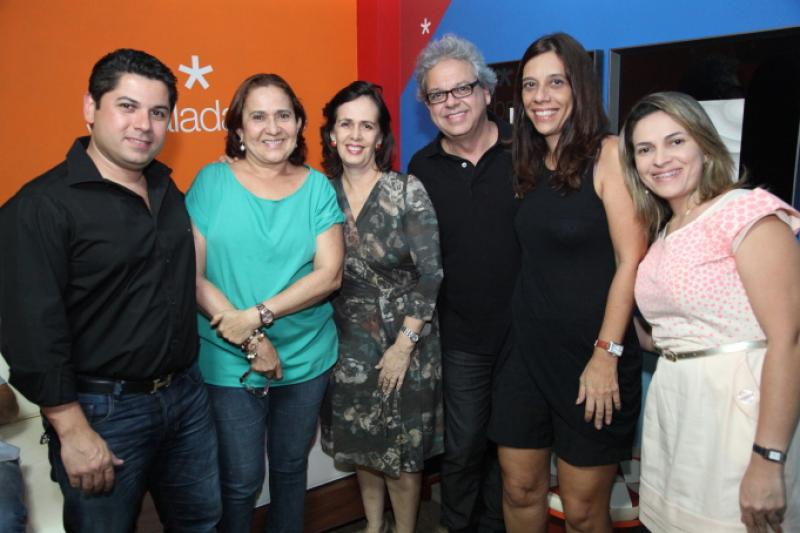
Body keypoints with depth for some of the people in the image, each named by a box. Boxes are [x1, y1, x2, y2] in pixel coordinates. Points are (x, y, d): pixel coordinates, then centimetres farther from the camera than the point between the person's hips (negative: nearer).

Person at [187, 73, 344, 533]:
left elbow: (330, 274, -8)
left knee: (291, 468, 19)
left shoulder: (317, 187, 0)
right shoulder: (212, 181, -5)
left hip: (307, 358, 2)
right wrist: (250, 342, -15)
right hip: (229, 361, -2)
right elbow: (192, 274, -9)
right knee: (242, 480, 8)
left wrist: (258, 315, -19)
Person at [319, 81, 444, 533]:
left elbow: (431, 274, -13)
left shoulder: (409, 192, -13)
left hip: (405, 341, -4)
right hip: (348, 343, 4)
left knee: (402, 452, 10)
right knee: (361, 445, 19)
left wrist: (403, 345, -14)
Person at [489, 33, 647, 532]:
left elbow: (631, 261, -14)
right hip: (529, 354, 6)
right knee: (520, 491, 14)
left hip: (592, 357, -5)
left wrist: (607, 355, -16)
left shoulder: (609, 154, -9)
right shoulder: (531, 164, 9)